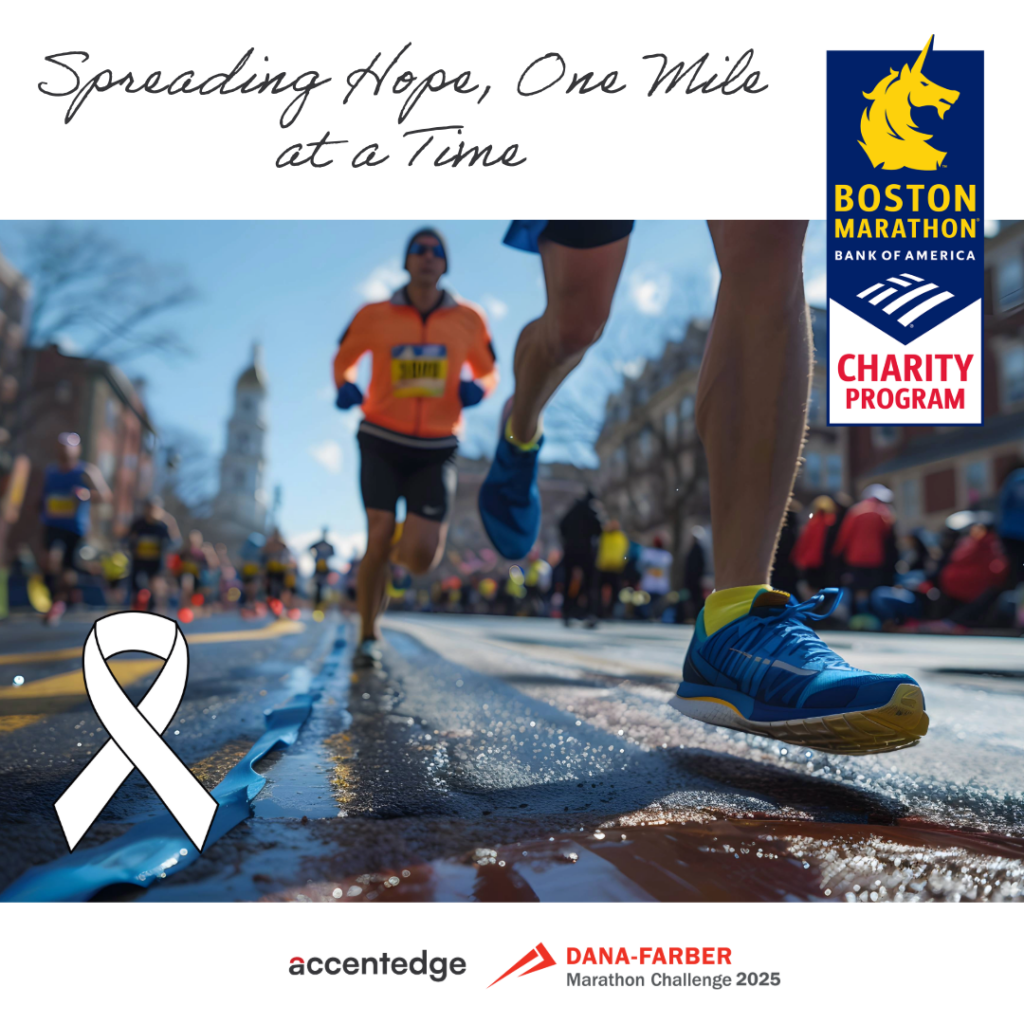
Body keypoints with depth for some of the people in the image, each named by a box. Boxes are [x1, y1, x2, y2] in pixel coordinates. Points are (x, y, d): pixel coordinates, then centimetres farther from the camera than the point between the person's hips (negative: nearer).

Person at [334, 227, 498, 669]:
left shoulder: (468, 319, 3)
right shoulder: (374, 316, 1)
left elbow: (488, 371, 16)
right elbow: (343, 358, 17)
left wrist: (476, 388, -8)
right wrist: (345, 387, -6)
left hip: (436, 450, 1)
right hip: (382, 441, 0)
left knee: (420, 558, -9)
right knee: (379, 538, -12)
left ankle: (404, 548, 32)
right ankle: (368, 637, 10)